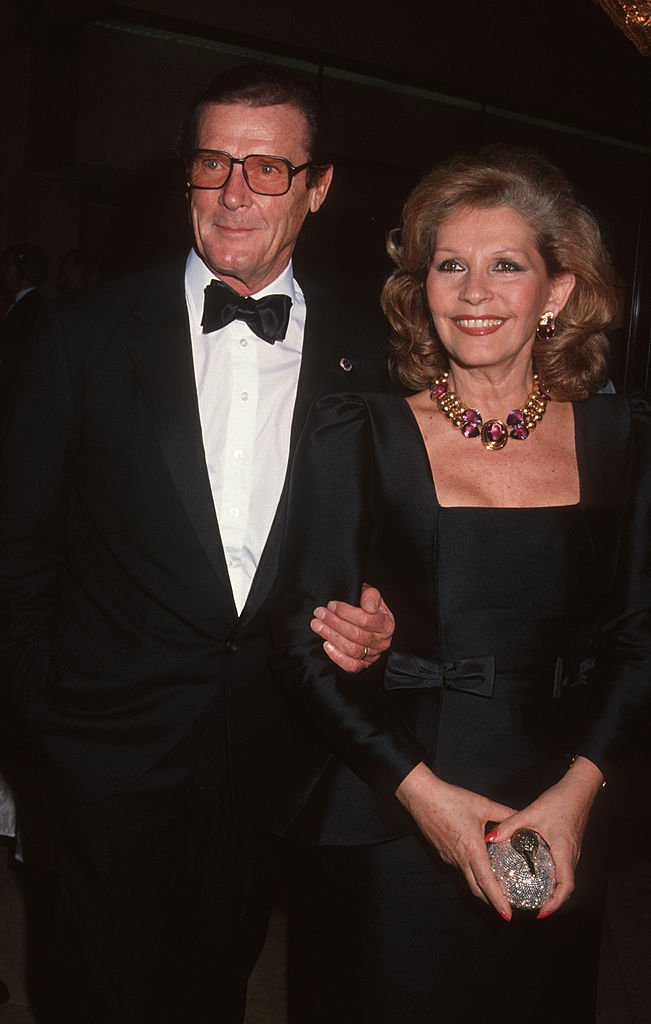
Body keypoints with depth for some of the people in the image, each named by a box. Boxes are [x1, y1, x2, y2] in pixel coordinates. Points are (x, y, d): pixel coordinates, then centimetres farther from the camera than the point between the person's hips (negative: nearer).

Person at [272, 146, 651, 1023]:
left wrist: (580, 784, -9)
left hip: (561, 830, 3)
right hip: (391, 831, -2)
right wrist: (422, 789, -14)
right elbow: (305, 643, -7)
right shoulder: (357, 436, -6)